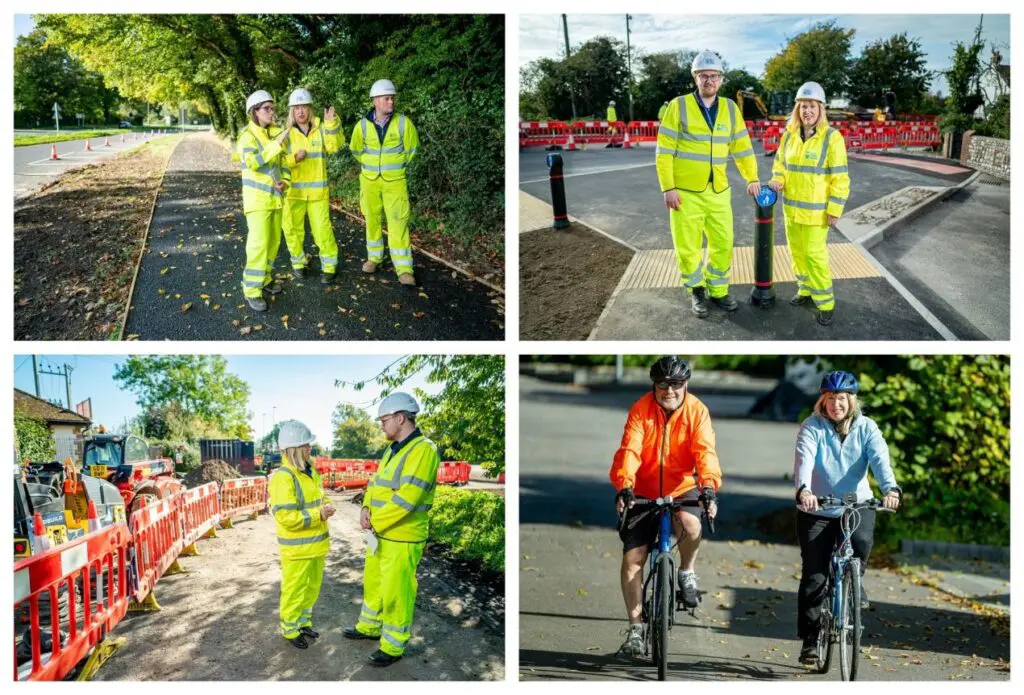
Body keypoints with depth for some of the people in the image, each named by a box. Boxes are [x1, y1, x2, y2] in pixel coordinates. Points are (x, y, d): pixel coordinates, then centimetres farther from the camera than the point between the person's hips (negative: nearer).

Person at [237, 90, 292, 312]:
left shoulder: (275, 132, 5)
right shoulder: (248, 135, -14)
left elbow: (284, 161, 13)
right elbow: (252, 163, -28)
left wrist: (284, 181, -5)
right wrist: (277, 143, -30)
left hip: (275, 196, 7)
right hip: (257, 196, -7)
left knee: (273, 240, 12)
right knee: (259, 242, -11)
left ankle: (264, 278, 27)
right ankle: (252, 289, -7)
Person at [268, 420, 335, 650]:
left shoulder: (311, 472, 6)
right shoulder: (283, 477, -21)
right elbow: (286, 517, -26)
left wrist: (326, 507, -2)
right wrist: (319, 515, -25)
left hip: (316, 544, 8)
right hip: (297, 548, -8)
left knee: (312, 587, 20)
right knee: (294, 591, 7)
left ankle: (304, 622, 37)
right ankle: (290, 630, 22)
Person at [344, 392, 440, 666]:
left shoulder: (423, 450, -20)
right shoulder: (393, 449, 10)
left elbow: (407, 497, -26)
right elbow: (376, 482, 14)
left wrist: (375, 520, -16)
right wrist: (366, 508, -6)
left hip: (402, 537, -9)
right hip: (381, 533, 9)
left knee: (396, 592, 1)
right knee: (373, 582, 23)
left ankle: (394, 646, 14)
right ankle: (370, 626, 41)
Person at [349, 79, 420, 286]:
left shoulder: (403, 123, -10)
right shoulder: (363, 125, -4)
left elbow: (411, 149, 4)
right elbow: (356, 149, 14)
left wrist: (398, 165, 8)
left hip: (395, 181, -2)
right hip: (370, 181, 2)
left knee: (398, 222, -6)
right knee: (372, 220, 12)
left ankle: (404, 269, -5)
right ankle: (374, 257, 29)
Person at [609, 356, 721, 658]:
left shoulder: (696, 410, -8)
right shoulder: (641, 410, -9)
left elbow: (705, 451, -19)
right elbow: (629, 450, -20)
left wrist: (709, 487, -36)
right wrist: (624, 486, -37)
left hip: (682, 488, 0)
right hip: (644, 492, 1)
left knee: (690, 526, -33)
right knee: (632, 558, -6)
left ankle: (686, 571, 0)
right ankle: (635, 626, 8)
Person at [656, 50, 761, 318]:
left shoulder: (730, 108, 4)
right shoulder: (679, 106, -7)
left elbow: (742, 147, 11)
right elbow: (664, 150, -8)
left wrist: (752, 178, 3)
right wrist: (668, 188, -13)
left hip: (718, 191, 4)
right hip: (685, 192, -4)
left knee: (723, 244, 9)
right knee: (688, 247, 4)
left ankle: (717, 291, 27)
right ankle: (697, 292, 25)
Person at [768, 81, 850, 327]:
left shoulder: (831, 137, -13)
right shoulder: (789, 135, 3)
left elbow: (839, 178, -12)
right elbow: (780, 163, 17)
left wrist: (835, 210, -15)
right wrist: (777, 179, -5)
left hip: (816, 209, -6)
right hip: (791, 206, 6)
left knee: (815, 255, -7)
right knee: (797, 251, 15)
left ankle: (826, 303, 3)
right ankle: (806, 291, 32)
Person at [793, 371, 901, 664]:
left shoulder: (866, 427, -1)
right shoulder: (812, 426, -6)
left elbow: (880, 458, -17)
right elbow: (804, 458, -23)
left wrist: (890, 489, -36)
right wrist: (804, 489, -42)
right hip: (817, 510, -1)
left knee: (861, 541, -30)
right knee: (814, 574, -2)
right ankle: (810, 640, 10)